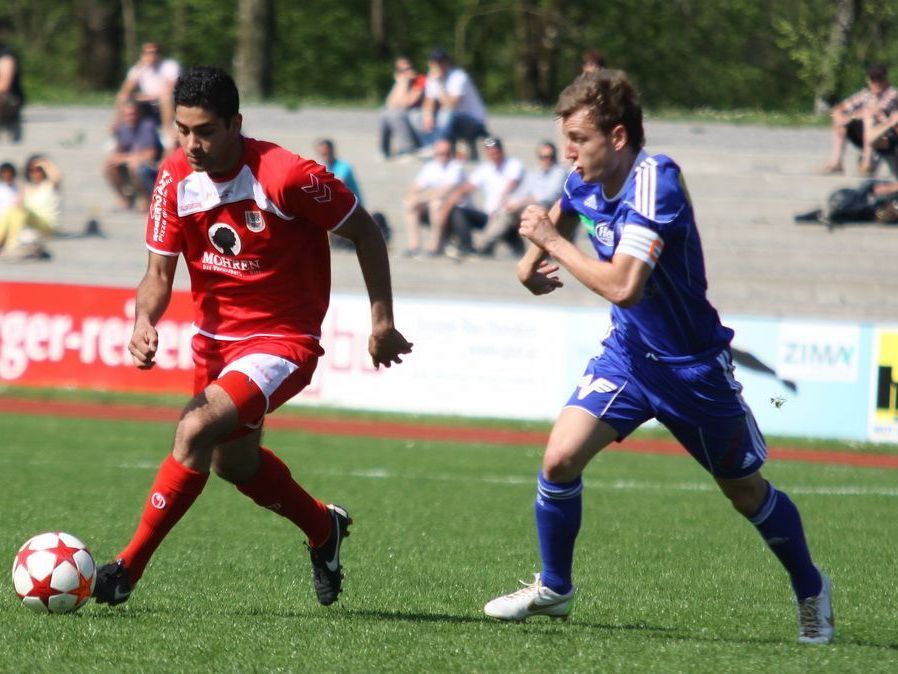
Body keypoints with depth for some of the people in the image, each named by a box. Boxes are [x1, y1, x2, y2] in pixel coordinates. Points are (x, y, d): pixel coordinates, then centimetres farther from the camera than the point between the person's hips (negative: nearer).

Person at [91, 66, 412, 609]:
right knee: (233, 461, 24)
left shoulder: (286, 176, -24)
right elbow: (160, 272, -5)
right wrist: (144, 323, -27)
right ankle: (324, 529, 52)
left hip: (284, 341, -7)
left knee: (196, 431, -26)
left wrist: (383, 322, -9)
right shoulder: (176, 179, -9)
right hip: (215, 336, 7)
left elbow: (365, 231, -11)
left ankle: (128, 568, -16)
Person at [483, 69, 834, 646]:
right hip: (628, 354, 6)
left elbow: (623, 287, -38)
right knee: (561, 459, -13)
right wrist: (533, 259, 3)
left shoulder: (654, 181, -28)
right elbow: (561, 213, 22)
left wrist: (553, 242, -28)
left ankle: (811, 591, 34)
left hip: (693, 365, -5)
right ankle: (553, 588, 8)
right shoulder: (587, 181, -6)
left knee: (747, 493, 10)